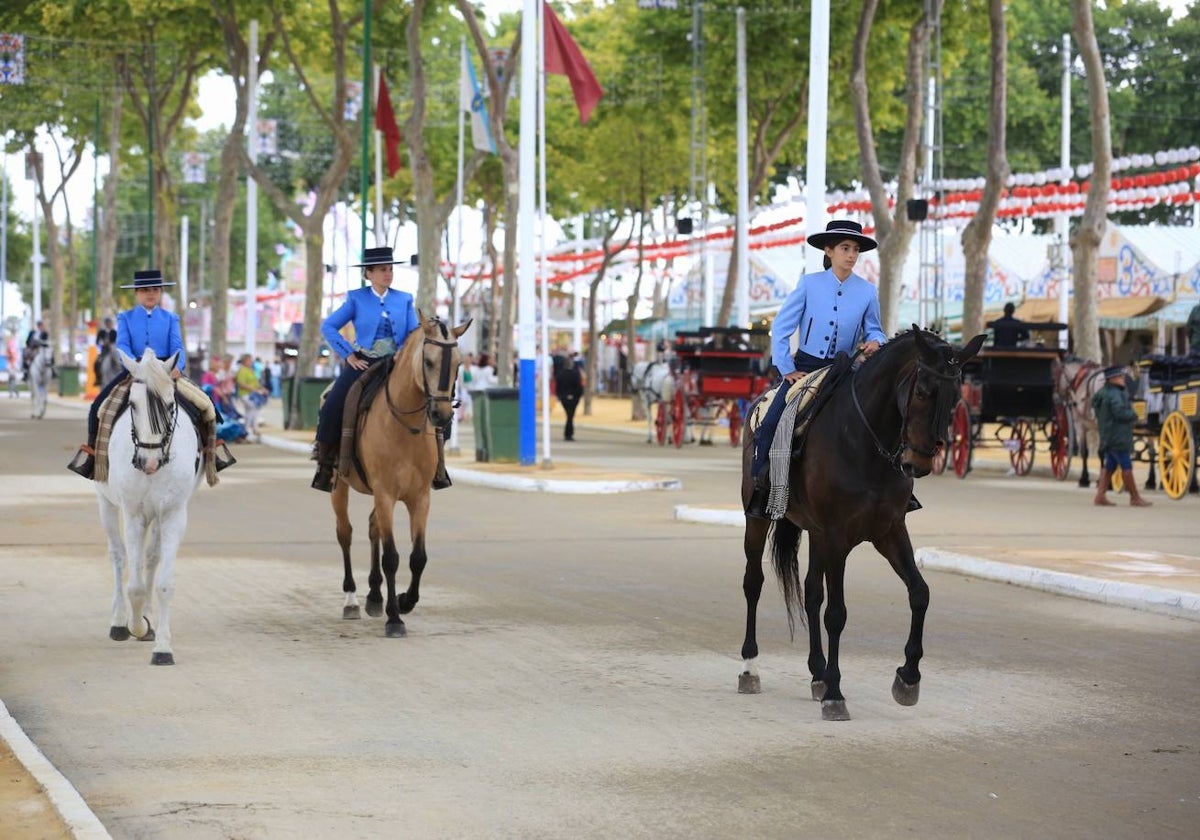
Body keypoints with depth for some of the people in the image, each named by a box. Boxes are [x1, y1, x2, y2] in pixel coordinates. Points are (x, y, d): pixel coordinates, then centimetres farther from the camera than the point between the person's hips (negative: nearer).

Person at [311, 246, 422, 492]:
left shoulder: (404, 300, 9)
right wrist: (348, 354, -7)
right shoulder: (357, 299, 3)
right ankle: (325, 465, -4)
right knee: (333, 407, -20)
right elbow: (328, 327, 1)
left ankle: (435, 463, -6)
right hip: (362, 363, -1)